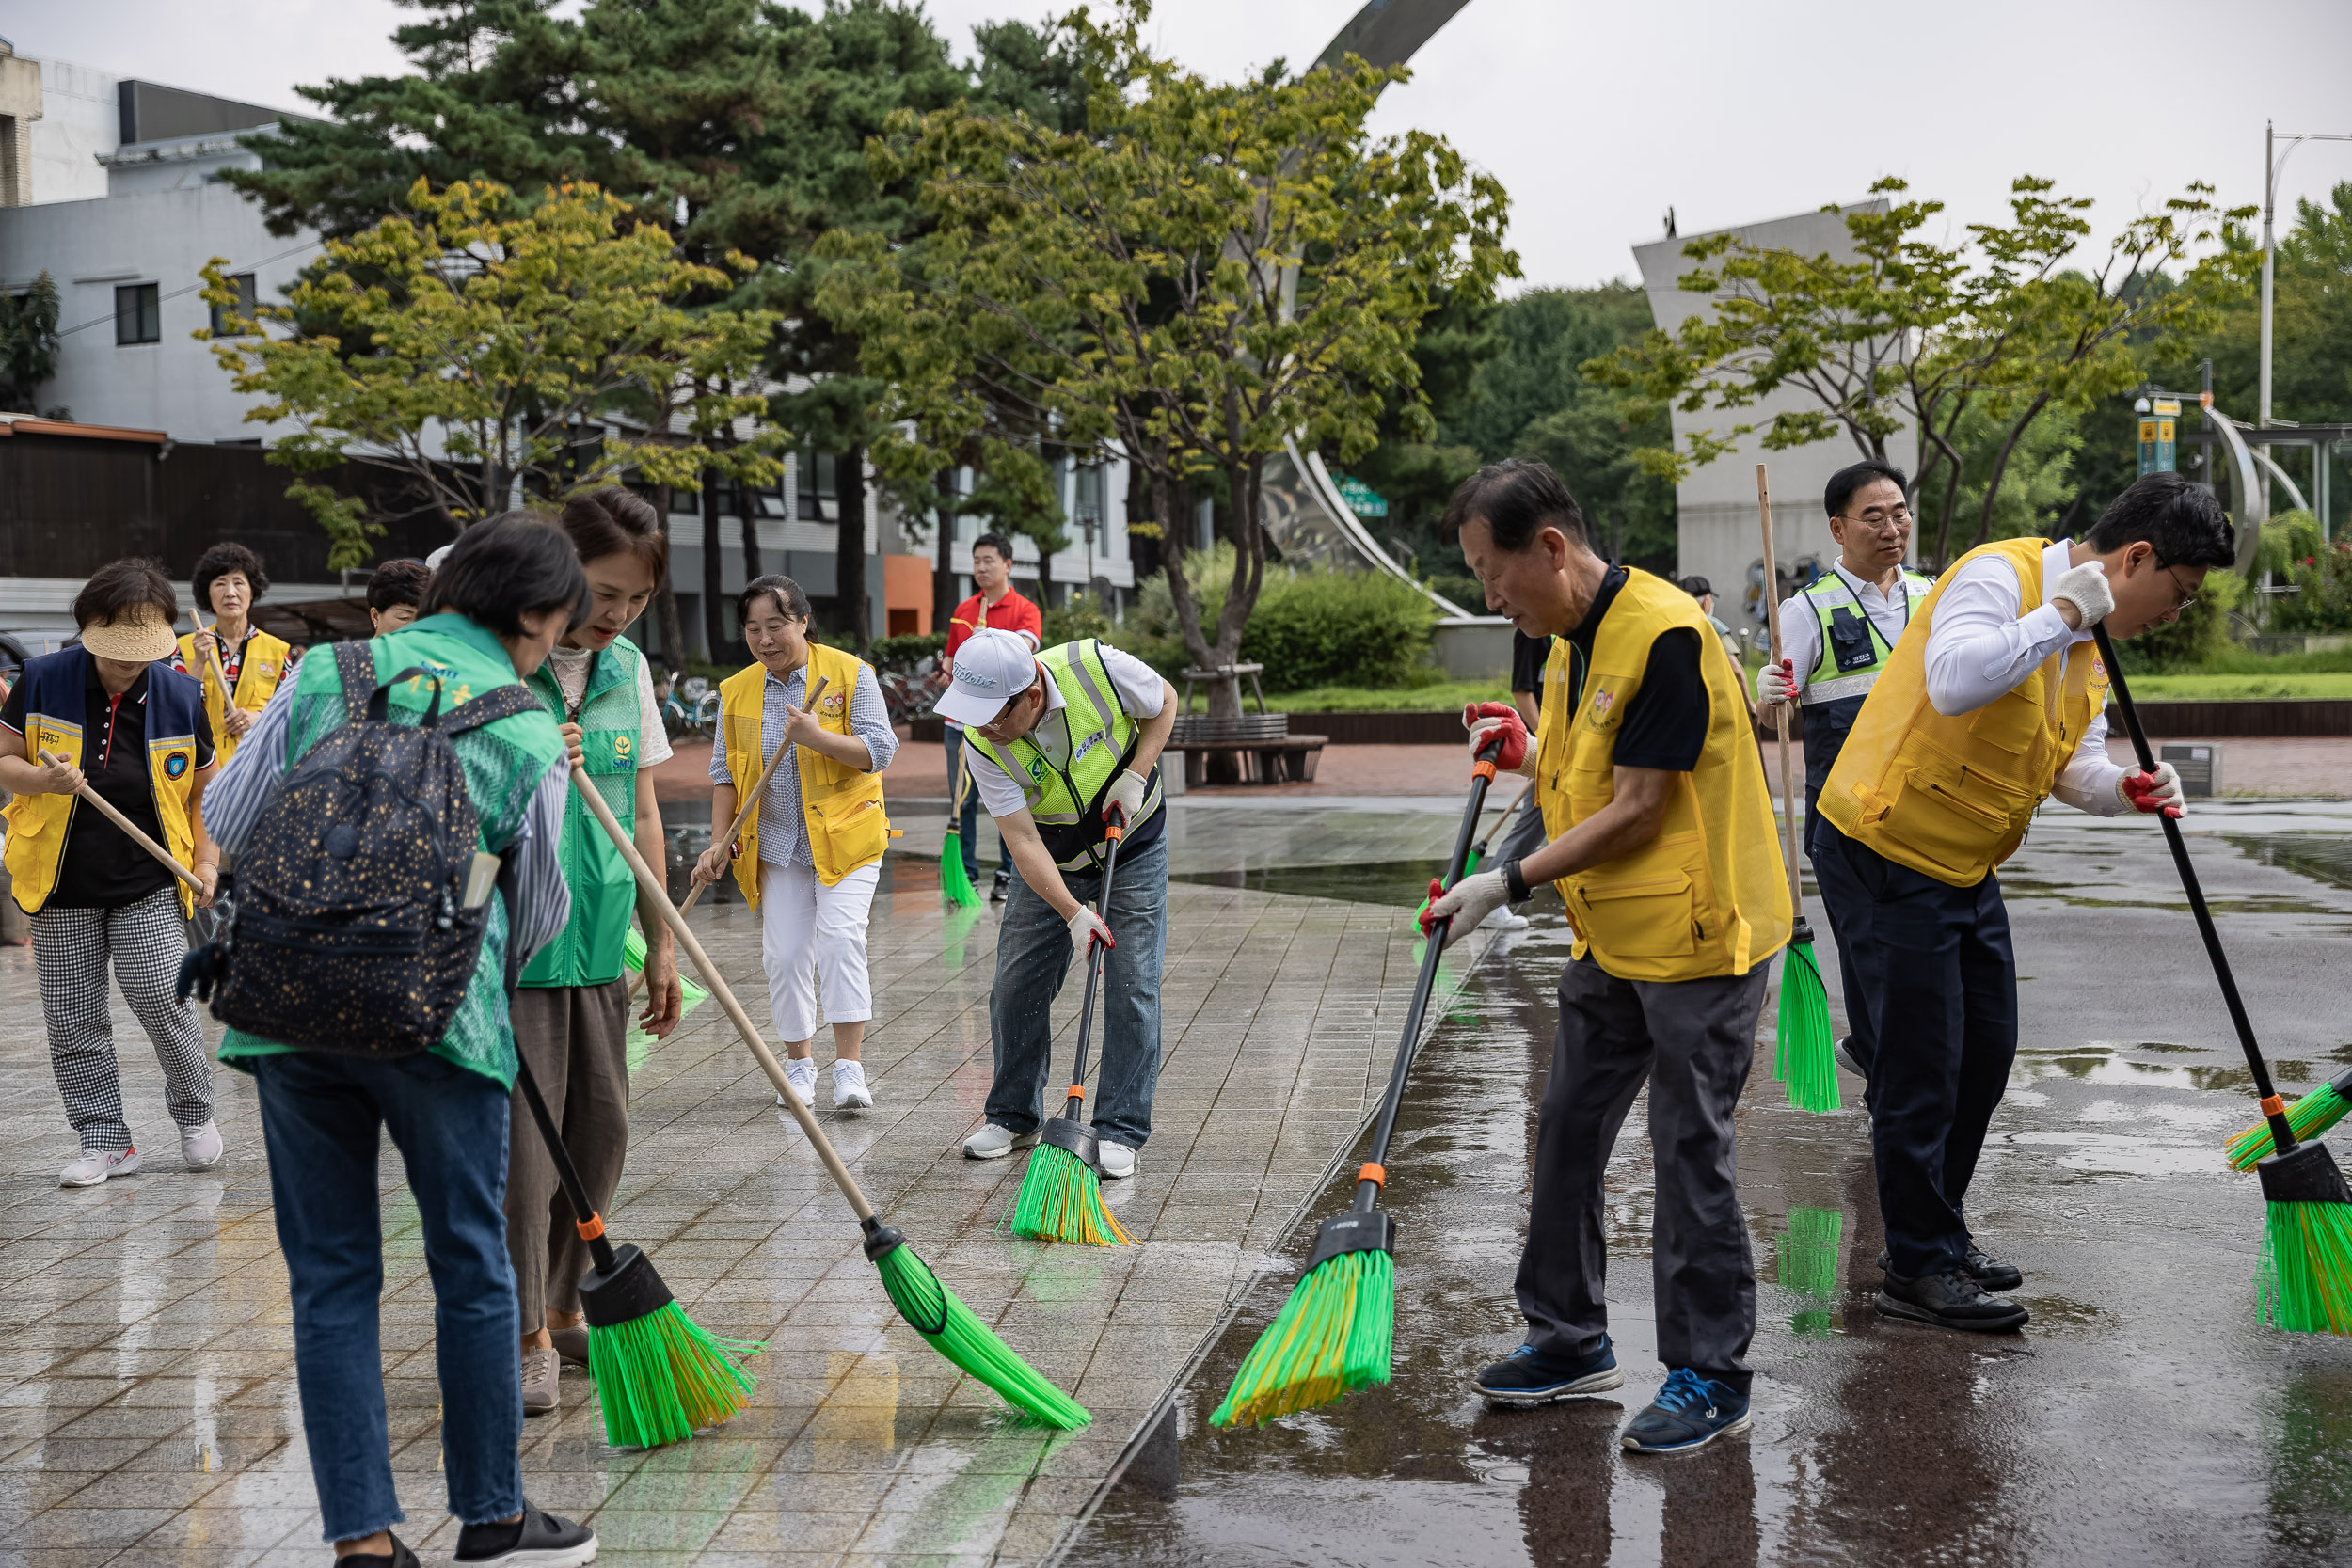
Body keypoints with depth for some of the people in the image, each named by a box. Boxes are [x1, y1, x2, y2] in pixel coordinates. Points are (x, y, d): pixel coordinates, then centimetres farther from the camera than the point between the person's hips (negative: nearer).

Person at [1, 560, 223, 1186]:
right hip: (62, 883, 1)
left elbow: (201, 787, 11)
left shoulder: (181, 697, 1)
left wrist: (207, 860, 0)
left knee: (161, 1000, -12)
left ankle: (195, 1115, 11)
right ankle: (106, 1140, 15)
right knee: (73, 1022, 3)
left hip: (149, 884, -1)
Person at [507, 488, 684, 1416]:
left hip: (598, 943, 6)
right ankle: (527, 1335, 7)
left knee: (601, 1130, 11)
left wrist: (661, 944, 14)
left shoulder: (627, 669, 9)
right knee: (522, 1138, -4)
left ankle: (564, 1307, 27)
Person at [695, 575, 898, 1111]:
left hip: (846, 836, -3)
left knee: (840, 937, -18)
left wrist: (817, 737, -27)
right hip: (776, 845, 4)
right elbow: (725, 773, 10)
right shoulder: (736, 691, 5)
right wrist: (720, 845, 3)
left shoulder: (851, 674, -7)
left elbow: (880, 750, -12)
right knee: (785, 954, 2)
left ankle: (849, 1067, -14)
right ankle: (799, 1063, 19)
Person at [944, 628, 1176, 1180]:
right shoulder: (984, 744, -25)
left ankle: (1119, 1131, 0)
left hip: (1133, 848, -1)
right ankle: (1013, 1117, 19)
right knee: (1016, 986, 1)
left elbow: (1165, 701, -8)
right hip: (1050, 864, 2)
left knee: (1132, 990, -7)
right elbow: (1022, 840, -26)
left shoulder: (1096, 667, -29)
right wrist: (1073, 913, -35)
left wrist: (1136, 774, -20)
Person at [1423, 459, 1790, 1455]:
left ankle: (1712, 1375, 12)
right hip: (1612, 940, 9)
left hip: (1698, 937, -9)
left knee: (1691, 1153, -1)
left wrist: (1507, 884, -20)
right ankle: (1571, 1340, 27)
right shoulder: (1573, 638, 9)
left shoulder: (1664, 634, -21)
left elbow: (1636, 814, -23)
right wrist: (1526, 754, 0)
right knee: (1567, 1133, 13)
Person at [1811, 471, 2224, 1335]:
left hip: (1965, 866, 10)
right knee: (1922, 1065, -4)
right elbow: (1954, 682, -38)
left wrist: (2124, 788, -7)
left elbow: (2072, 761, 14)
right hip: (1886, 852, -10)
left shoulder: (2088, 643, 10)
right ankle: (1918, 1270, 9)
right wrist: (2060, 614, -30)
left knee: (1986, 1052, 15)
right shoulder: (2000, 575, -19)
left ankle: (1939, 1235, 31)